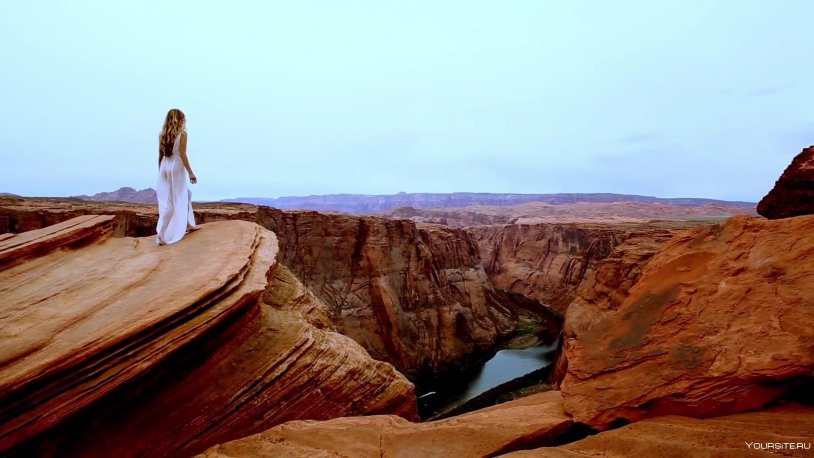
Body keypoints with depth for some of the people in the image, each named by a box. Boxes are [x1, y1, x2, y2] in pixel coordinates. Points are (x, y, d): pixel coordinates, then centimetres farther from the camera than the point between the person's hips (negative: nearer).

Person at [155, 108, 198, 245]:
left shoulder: (163, 134, 8)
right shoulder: (182, 133, -8)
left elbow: (160, 155, 10)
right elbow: (182, 155, -13)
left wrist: (161, 172, 19)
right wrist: (190, 172, -8)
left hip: (165, 167, 6)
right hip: (177, 167, -6)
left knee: (175, 198, 24)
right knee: (176, 200, 1)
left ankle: (187, 224, 31)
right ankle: (163, 234, -2)